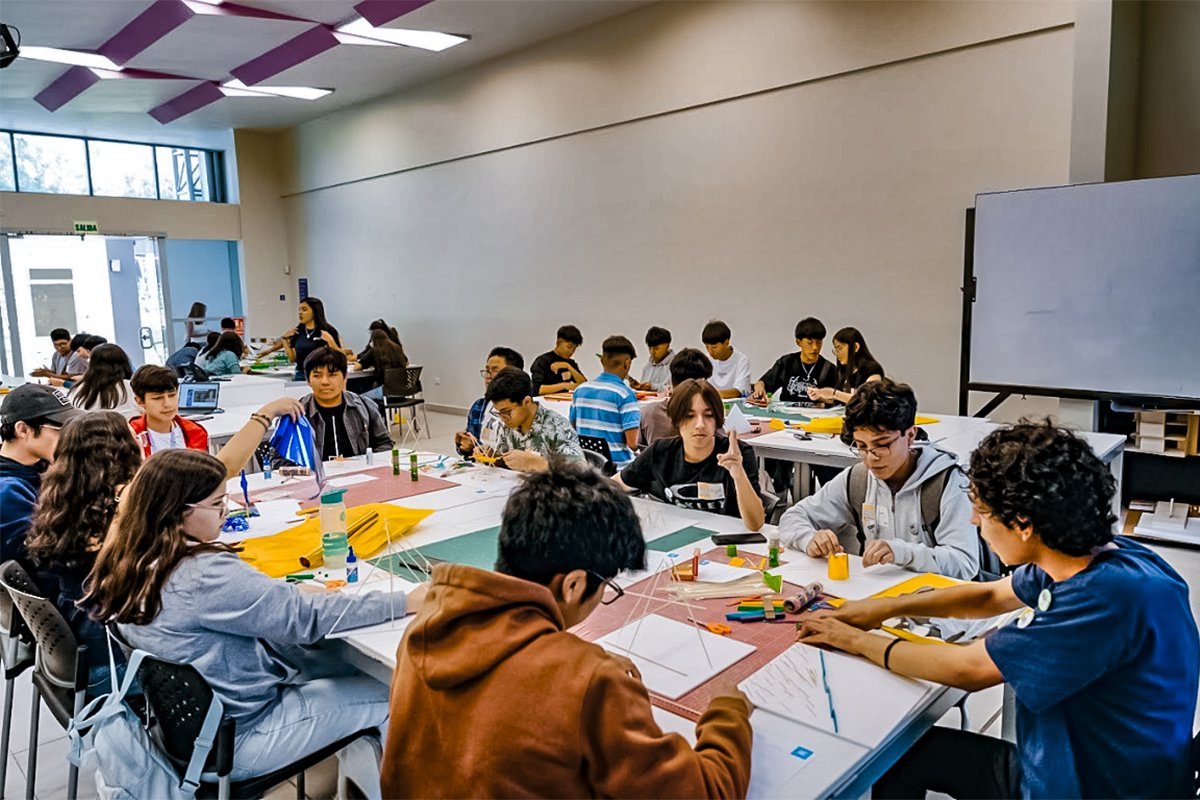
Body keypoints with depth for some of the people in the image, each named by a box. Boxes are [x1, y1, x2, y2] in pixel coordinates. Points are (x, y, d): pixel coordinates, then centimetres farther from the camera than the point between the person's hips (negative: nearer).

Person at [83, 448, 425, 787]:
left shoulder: (129, 558, -4)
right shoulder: (203, 575, -31)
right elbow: (306, 617, -26)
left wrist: (292, 592, 0)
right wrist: (406, 602, -19)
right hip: (230, 743, -9)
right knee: (394, 699, -1)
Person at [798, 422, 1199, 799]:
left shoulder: (1111, 595, -32)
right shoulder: (1088, 557, -6)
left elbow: (968, 668, -24)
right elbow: (989, 596, 12)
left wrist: (858, 641, -10)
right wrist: (885, 608, 6)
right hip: (1053, 762, 7)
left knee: (906, 752, 2)